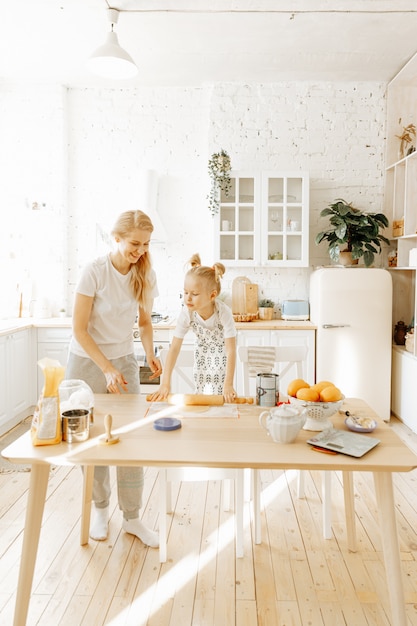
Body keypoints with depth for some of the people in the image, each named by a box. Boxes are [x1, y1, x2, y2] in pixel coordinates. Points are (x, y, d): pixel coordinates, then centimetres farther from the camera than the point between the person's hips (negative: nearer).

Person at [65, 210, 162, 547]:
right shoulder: (95, 272, -18)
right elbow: (79, 329, -16)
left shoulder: (146, 275, -5)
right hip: (87, 362, -3)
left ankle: (132, 517, 17)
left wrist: (150, 354, -12)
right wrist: (107, 368, -23)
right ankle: (100, 508, 29)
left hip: (124, 361, 3)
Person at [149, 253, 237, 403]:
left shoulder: (224, 312, -36)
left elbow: (231, 350, -33)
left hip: (221, 353, -2)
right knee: (201, 392, 6)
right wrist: (165, 384, -31)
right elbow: (174, 347, -27)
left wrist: (228, 385, -38)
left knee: (218, 396, -7)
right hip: (202, 353, 3)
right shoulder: (186, 312, -29)